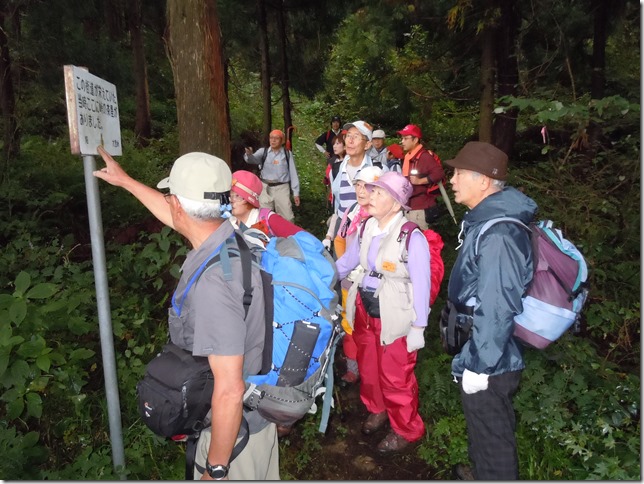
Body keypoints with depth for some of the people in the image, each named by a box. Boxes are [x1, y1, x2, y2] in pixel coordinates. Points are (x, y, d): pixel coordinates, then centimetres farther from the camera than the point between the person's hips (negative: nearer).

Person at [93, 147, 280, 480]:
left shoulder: (210, 281, -36)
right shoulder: (234, 234, -10)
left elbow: (230, 391, -32)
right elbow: (179, 218, 11)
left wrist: (216, 467, -18)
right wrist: (125, 181, 23)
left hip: (235, 426, -8)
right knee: (264, 476, 29)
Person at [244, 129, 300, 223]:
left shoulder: (287, 154, 2)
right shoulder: (263, 151, 3)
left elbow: (293, 173, 3)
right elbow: (253, 159, -16)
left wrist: (296, 192, 1)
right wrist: (249, 154, -41)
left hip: (282, 188, -1)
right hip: (265, 187, 1)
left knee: (287, 217, 3)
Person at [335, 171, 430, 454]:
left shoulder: (412, 237, -23)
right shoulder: (368, 227, -3)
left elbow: (421, 284, -18)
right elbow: (347, 261, 11)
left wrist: (418, 327, -14)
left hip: (394, 317, -6)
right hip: (365, 310, 7)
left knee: (395, 377, 9)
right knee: (368, 368, 24)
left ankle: (406, 430, 36)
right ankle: (377, 410, 52)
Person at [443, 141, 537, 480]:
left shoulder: (498, 234, -28)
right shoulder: (485, 218, 4)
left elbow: (497, 309, -29)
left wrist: (478, 365, -21)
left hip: (489, 363, -10)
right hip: (482, 352, 10)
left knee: (492, 439, 12)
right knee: (484, 430, 28)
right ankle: (481, 473, 50)